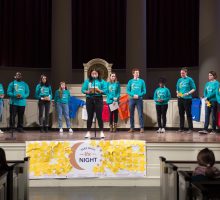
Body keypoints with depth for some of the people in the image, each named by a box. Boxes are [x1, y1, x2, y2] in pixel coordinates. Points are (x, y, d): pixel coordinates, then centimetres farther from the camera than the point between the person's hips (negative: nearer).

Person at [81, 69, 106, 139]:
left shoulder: (101, 81, 4)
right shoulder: (87, 81, 8)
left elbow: (105, 90, -3)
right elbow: (83, 90, 2)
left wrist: (99, 91, -20)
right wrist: (88, 92, -16)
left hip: (98, 99, -1)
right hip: (89, 99, 1)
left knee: (99, 116, -3)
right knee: (90, 116, 5)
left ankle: (101, 132, 2)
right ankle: (88, 132, 11)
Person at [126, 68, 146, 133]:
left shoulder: (142, 81, 4)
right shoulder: (130, 81, 6)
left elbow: (144, 91, 2)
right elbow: (127, 91, 3)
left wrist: (138, 95, -13)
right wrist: (133, 95, -13)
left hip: (139, 99, -1)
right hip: (132, 99, 1)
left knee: (140, 114, -4)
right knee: (131, 114, 5)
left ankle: (142, 128, -2)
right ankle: (132, 128, 12)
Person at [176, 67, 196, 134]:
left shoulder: (189, 79, -2)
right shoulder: (179, 80, 13)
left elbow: (194, 89, -4)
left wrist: (188, 93, -18)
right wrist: (177, 93, 0)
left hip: (187, 99, -6)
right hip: (180, 99, 6)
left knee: (188, 114, -5)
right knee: (181, 114, 9)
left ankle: (190, 129, -1)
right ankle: (181, 128, 16)